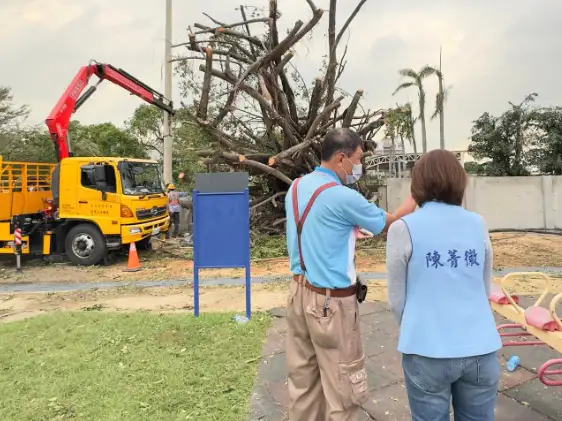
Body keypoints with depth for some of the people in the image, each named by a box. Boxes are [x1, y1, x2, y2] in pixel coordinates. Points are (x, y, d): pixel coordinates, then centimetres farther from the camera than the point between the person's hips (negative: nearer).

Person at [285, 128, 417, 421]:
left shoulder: (296, 187, 4)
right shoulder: (343, 197, -18)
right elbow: (389, 223, -3)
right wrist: (415, 199, 11)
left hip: (299, 292, 8)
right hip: (330, 300, -8)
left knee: (302, 376, 19)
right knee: (341, 384, 8)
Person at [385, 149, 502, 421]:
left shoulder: (403, 228, -10)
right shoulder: (478, 225, 0)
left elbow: (396, 299, -2)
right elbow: (485, 290, 11)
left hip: (427, 351, -3)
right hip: (480, 350, 3)